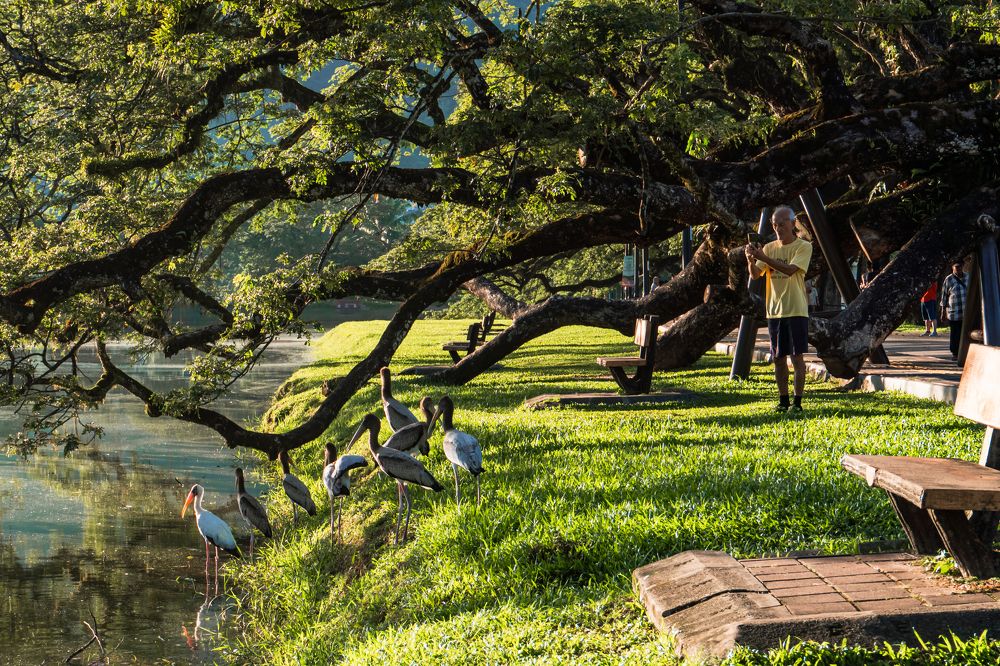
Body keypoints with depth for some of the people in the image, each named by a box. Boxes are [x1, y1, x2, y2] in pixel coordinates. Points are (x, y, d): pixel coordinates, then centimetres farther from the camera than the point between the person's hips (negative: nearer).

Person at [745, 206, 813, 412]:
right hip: (774, 310, 5)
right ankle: (783, 400, 17)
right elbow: (755, 274, 2)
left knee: (796, 356, -4)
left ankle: (797, 401, 0)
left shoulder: (803, 247, -5)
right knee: (778, 357, 8)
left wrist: (763, 257, -27)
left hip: (796, 310, -5)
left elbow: (789, 270, -21)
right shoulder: (769, 248, 10)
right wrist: (751, 259, -19)